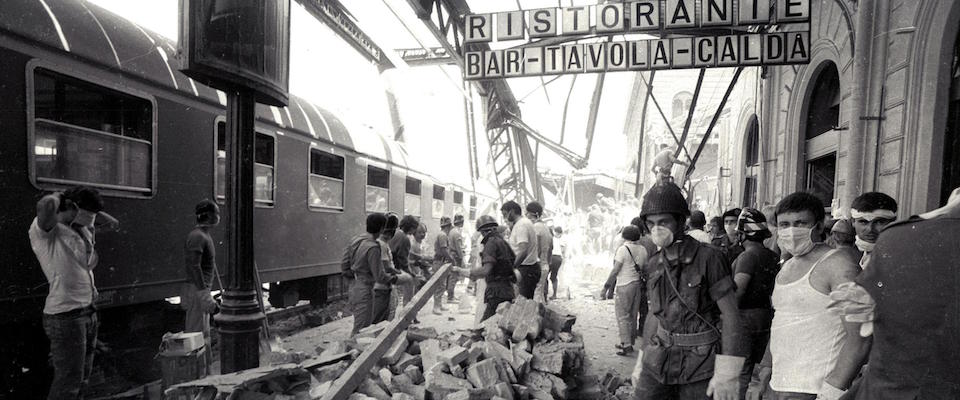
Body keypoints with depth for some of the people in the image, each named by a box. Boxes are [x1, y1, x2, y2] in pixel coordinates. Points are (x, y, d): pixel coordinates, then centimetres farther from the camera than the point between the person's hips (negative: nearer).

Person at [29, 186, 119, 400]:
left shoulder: (84, 228, 9)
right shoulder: (44, 229, -13)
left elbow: (113, 224, 23)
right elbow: (45, 205, -34)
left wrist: (91, 211, 9)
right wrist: (59, 196, -12)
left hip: (88, 312, 8)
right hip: (65, 316, -8)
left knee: (82, 379, 18)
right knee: (69, 382, -1)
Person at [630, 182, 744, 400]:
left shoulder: (708, 257, -12)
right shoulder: (654, 264, 4)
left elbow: (730, 314, -12)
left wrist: (726, 374, -15)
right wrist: (641, 361, 14)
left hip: (700, 365, -4)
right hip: (659, 359, 4)